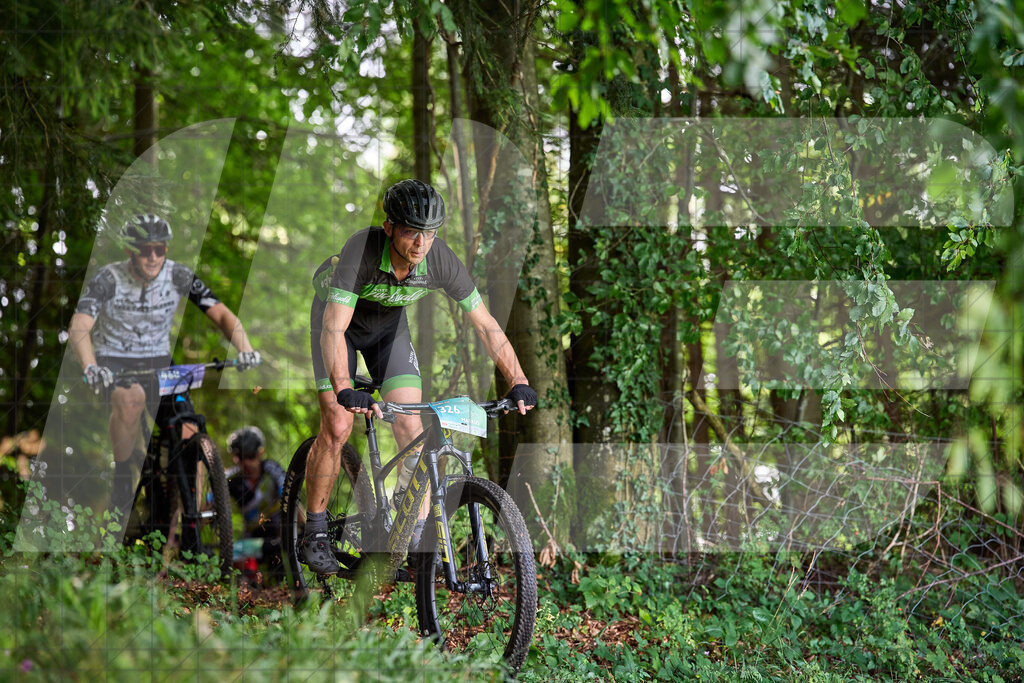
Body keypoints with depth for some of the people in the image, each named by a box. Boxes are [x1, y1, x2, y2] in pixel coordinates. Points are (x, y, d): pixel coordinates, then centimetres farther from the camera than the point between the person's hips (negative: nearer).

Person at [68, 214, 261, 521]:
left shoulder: (178, 276, -11)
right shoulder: (108, 278, -18)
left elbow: (222, 314, -13)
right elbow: (79, 327, -30)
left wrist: (245, 350, -33)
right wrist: (91, 368, -50)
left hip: (157, 361, 3)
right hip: (113, 362, -3)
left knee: (186, 433, -21)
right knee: (130, 400, -38)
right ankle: (122, 482, -16)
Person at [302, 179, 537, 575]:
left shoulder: (440, 260, -29)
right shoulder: (361, 249, -39)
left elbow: (486, 325, -19)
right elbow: (334, 329, -44)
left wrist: (518, 382, -26)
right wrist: (344, 391, -57)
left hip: (388, 322, 3)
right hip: (338, 317, -3)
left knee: (412, 428, -8)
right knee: (337, 428, -14)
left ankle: (417, 540, 0)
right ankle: (315, 534, 2)